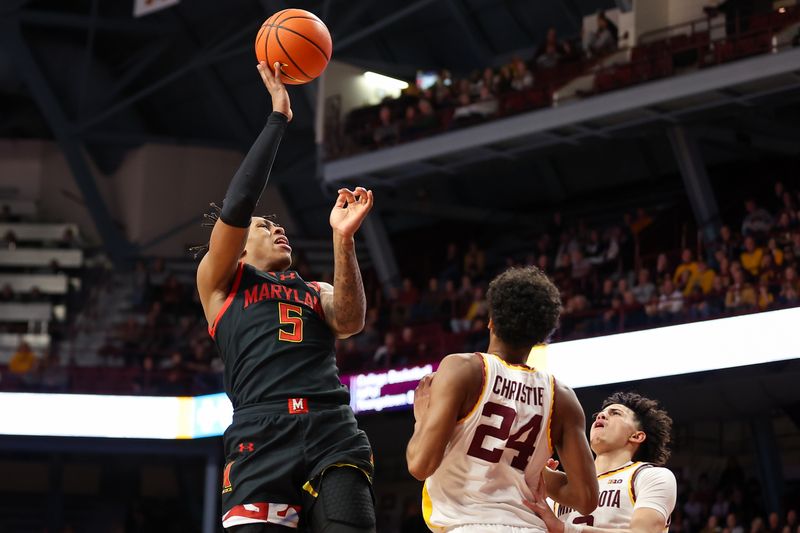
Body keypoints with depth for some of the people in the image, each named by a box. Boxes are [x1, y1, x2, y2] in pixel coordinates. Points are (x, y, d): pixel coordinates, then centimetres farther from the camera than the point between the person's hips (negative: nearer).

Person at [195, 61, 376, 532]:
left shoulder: (318, 293, 30)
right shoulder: (219, 282, 21)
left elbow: (351, 321, 6)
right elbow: (237, 206, 5)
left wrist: (343, 238, -6)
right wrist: (278, 117, 9)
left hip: (335, 434, 3)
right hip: (262, 436, -3)